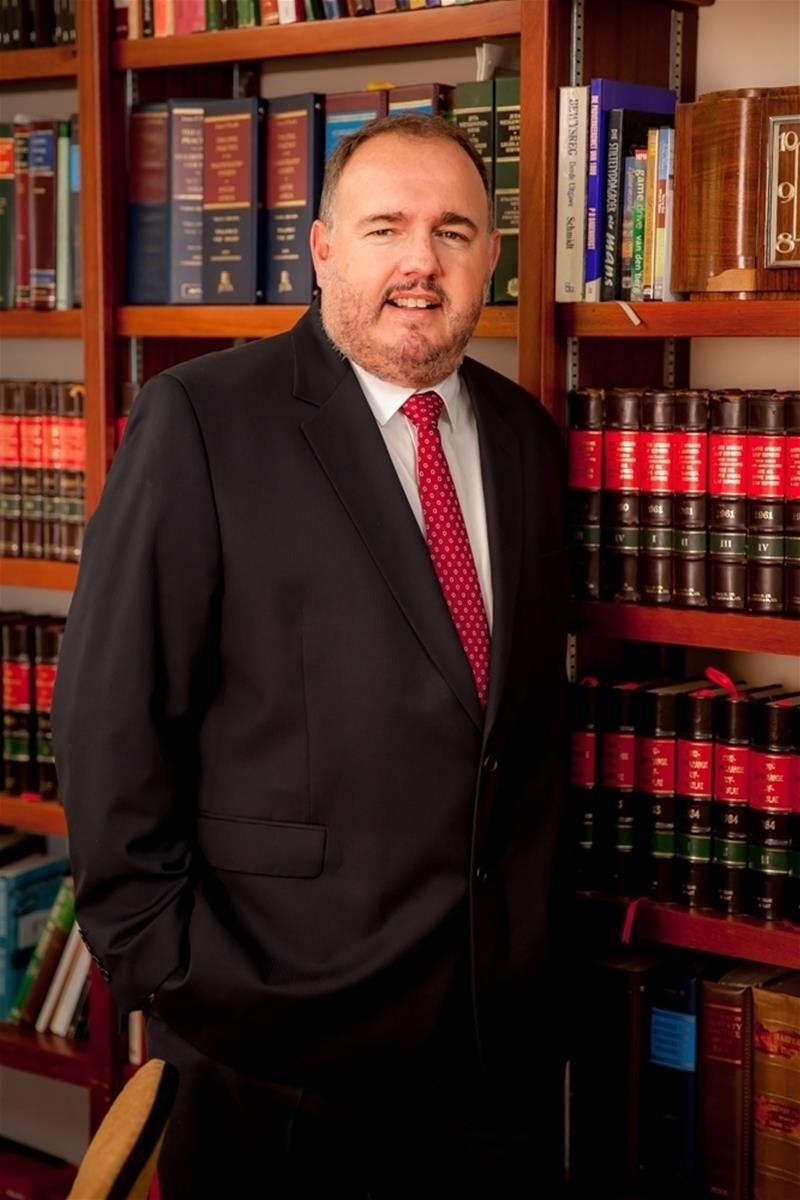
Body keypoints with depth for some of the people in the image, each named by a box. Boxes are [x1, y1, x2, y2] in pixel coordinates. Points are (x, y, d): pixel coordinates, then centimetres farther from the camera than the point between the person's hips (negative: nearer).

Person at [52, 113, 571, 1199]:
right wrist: (160, 967, -12)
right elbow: (112, 713, -11)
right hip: (280, 1023, -5)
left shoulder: (528, 438, 8)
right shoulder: (202, 421, -10)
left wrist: (550, 930, 14)